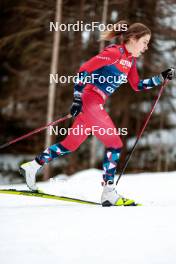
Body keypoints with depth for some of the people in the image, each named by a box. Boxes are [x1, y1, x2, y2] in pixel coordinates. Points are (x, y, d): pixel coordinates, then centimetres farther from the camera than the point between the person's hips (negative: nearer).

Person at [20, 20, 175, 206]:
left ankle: (32, 166, 23)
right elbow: (84, 69, -16)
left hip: (96, 105, 9)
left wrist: (161, 78, 12)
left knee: (71, 145, 15)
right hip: (90, 100, -9)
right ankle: (109, 193, -5)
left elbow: (137, 86, 21)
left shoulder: (130, 59, 14)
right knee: (115, 144, -7)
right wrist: (77, 98, -20)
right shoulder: (115, 53, -13)